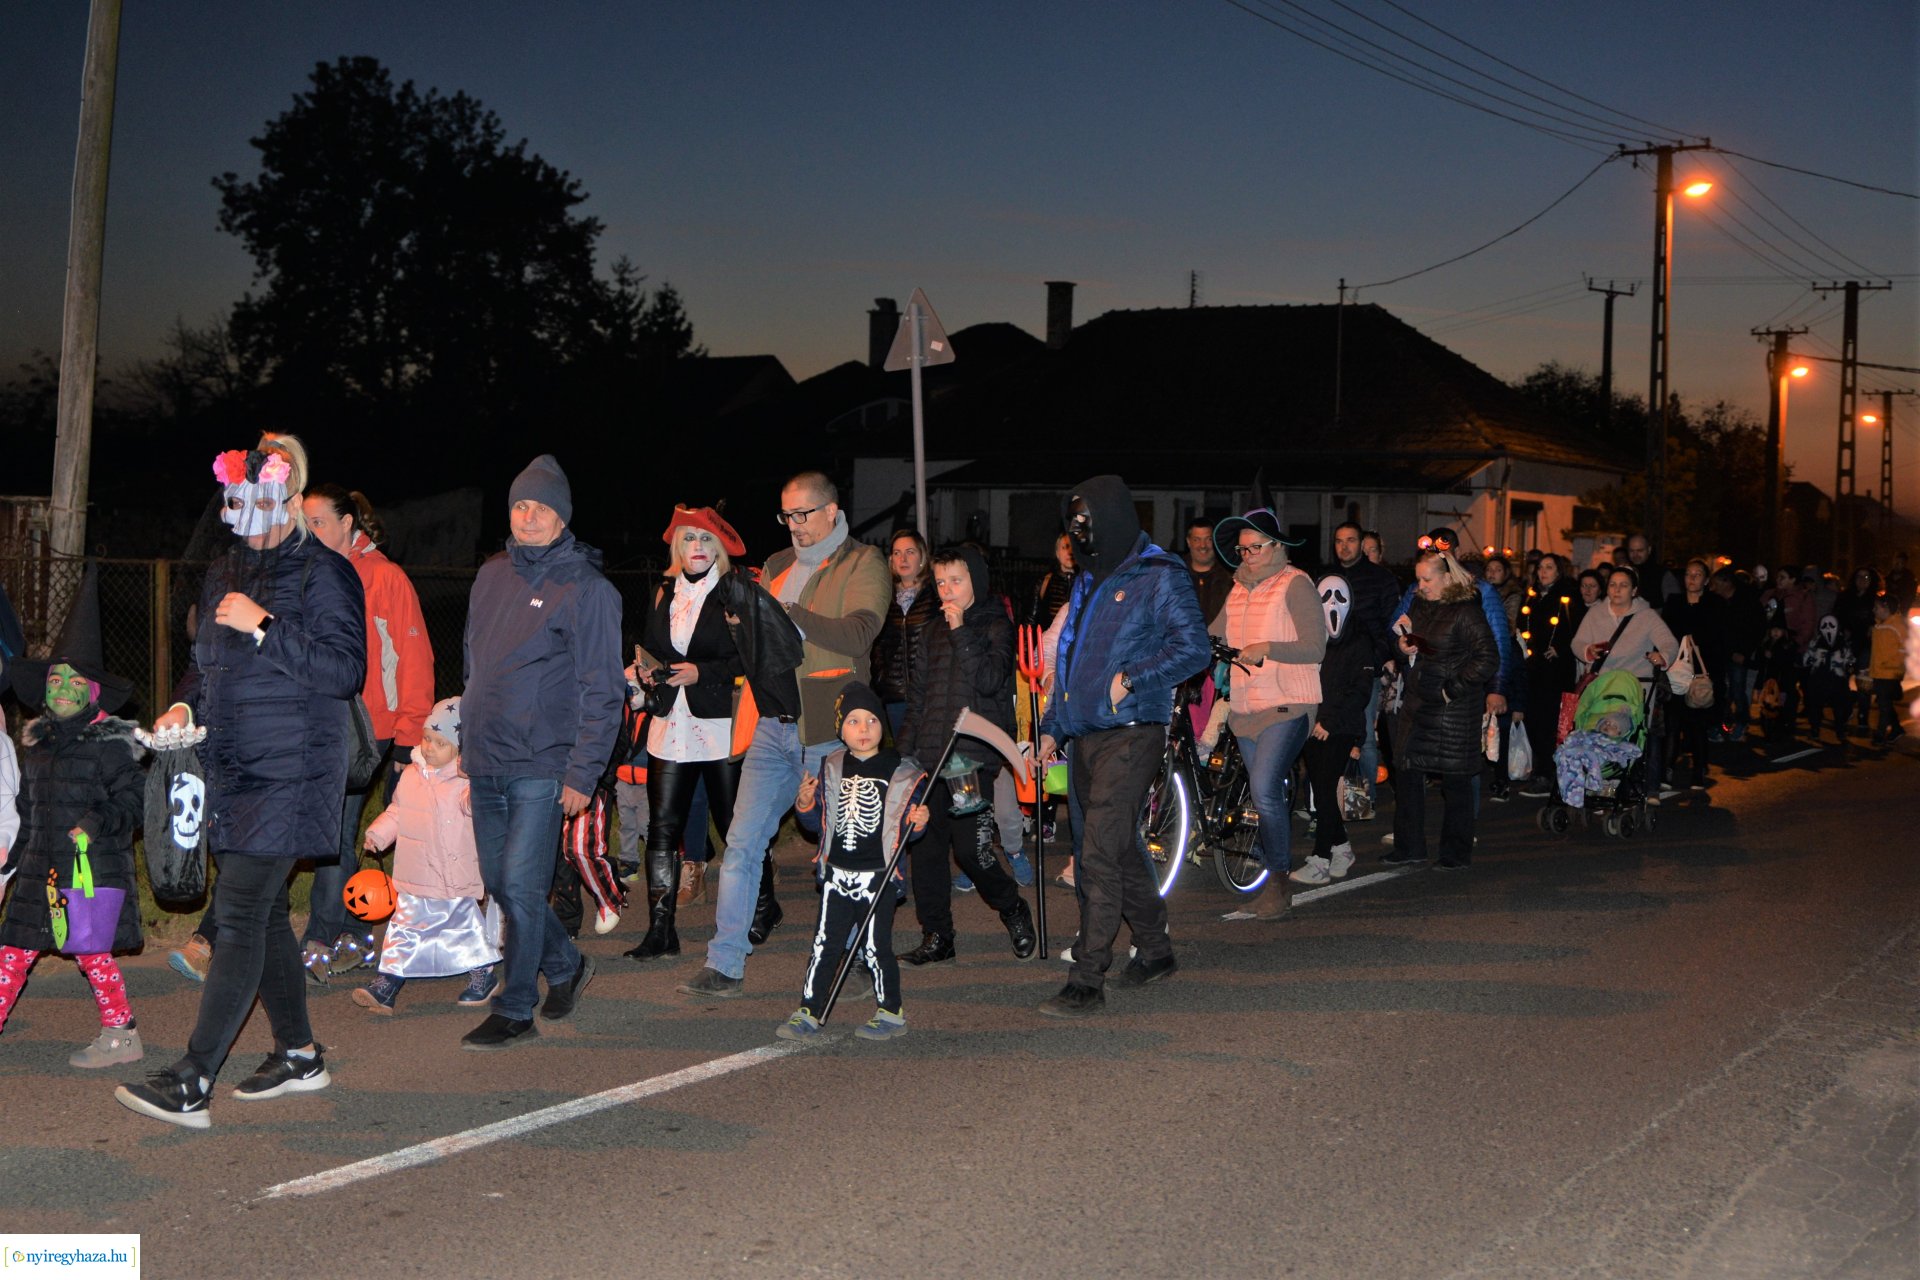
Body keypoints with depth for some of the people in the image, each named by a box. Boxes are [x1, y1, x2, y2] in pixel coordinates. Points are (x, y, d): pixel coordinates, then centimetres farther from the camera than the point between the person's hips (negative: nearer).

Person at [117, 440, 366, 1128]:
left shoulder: (323, 574, -9)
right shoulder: (224, 574, 15)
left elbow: (346, 670, -17)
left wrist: (265, 627, -20)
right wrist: (186, 706, 6)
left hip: (290, 773, -8)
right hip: (232, 770, 8)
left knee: (238, 915, -11)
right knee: (263, 913, 13)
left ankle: (191, 1083, -12)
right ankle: (299, 1055, 26)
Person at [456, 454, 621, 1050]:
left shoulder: (586, 590, -7)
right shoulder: (492, 575, 12)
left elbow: (602, 692, -9)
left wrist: (582, 774, -14)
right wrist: (467, 738, 17)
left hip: (542, 766, -7)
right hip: (485, 763, 7)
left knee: (521, 885, -9)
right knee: (498, 883, 12)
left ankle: (514, 1012, 2)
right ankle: (565, 964, 32)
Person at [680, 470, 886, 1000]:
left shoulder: (863, 564, -3)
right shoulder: (777, 566, 17)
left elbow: (858, 635, -18)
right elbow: (754, 638, 23)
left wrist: (787, 615, -25)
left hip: (828, 731, -5)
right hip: (774, 726, 5)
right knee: (743, 843, -2)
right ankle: (725, 965, 0)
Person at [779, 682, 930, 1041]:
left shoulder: (903, 772, -3)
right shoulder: (831, 769, 7)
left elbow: (906, 829, 4)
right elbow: (817, 822, 13)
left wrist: (918, 823, -17)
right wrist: (805, 804, -6)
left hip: (879, 878, -3)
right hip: (837, 874, 3)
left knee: (875, 948, 1)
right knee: (825, 944, 5)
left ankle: (891, 1013, 16)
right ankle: (808, 1013, 11)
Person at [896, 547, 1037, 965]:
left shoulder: (995, 626, 0)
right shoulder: (934, 631, 17)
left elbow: (989, 679, -16)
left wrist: (961, 631, -16)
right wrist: (905, 749, 16)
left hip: (973, 756, -6)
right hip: (930, 756, 6)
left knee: (970, 849, -10)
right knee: (926, 847, 3)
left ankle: (1012, 908, 14)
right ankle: (936, 935, 11)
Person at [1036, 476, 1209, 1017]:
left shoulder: (1160, 577, -5)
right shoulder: (1088, 582, 21)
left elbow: (1194, 647, -13)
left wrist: (1130, 678, -17)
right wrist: (1050, 726, 20)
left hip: (1130, 734, -8)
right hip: (1084, 737, 8)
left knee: (1099, 856, -14)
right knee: (1118, 852, 14)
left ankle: (1087, 982, -14)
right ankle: (1155, 951, 29)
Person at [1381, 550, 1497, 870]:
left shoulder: (1467, 612, -13)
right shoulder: (1419, 605, 10)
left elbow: (1488, 660, -17)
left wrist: (1453, 689, -17)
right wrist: (1405, 648, 0)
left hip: (1454, 708, -8)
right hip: (1418, 702, 8)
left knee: (1455, 780, 1)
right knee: (1406, 772, 8)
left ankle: (1456, 853, 12)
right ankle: (1409, 847, 18)